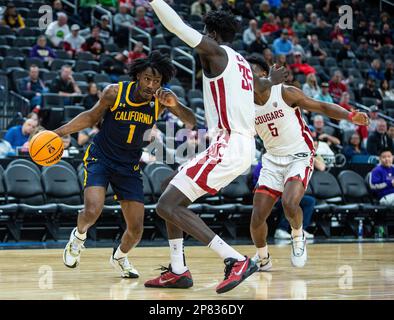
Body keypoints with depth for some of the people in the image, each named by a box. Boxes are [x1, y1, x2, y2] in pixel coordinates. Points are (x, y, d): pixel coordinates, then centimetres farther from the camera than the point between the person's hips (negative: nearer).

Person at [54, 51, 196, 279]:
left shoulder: (161, 100, -13)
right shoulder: (114, 93, -17)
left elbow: (192, 123, -21)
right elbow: (92, 117, 0)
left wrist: (175, 105, -40)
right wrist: (59, 132, -7)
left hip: (129, 166, 3)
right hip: (100, 158, -2)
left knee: (136, 230, 0)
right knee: (93, 211, -26)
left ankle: (120, 257, 35)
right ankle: (79, 236, 11)